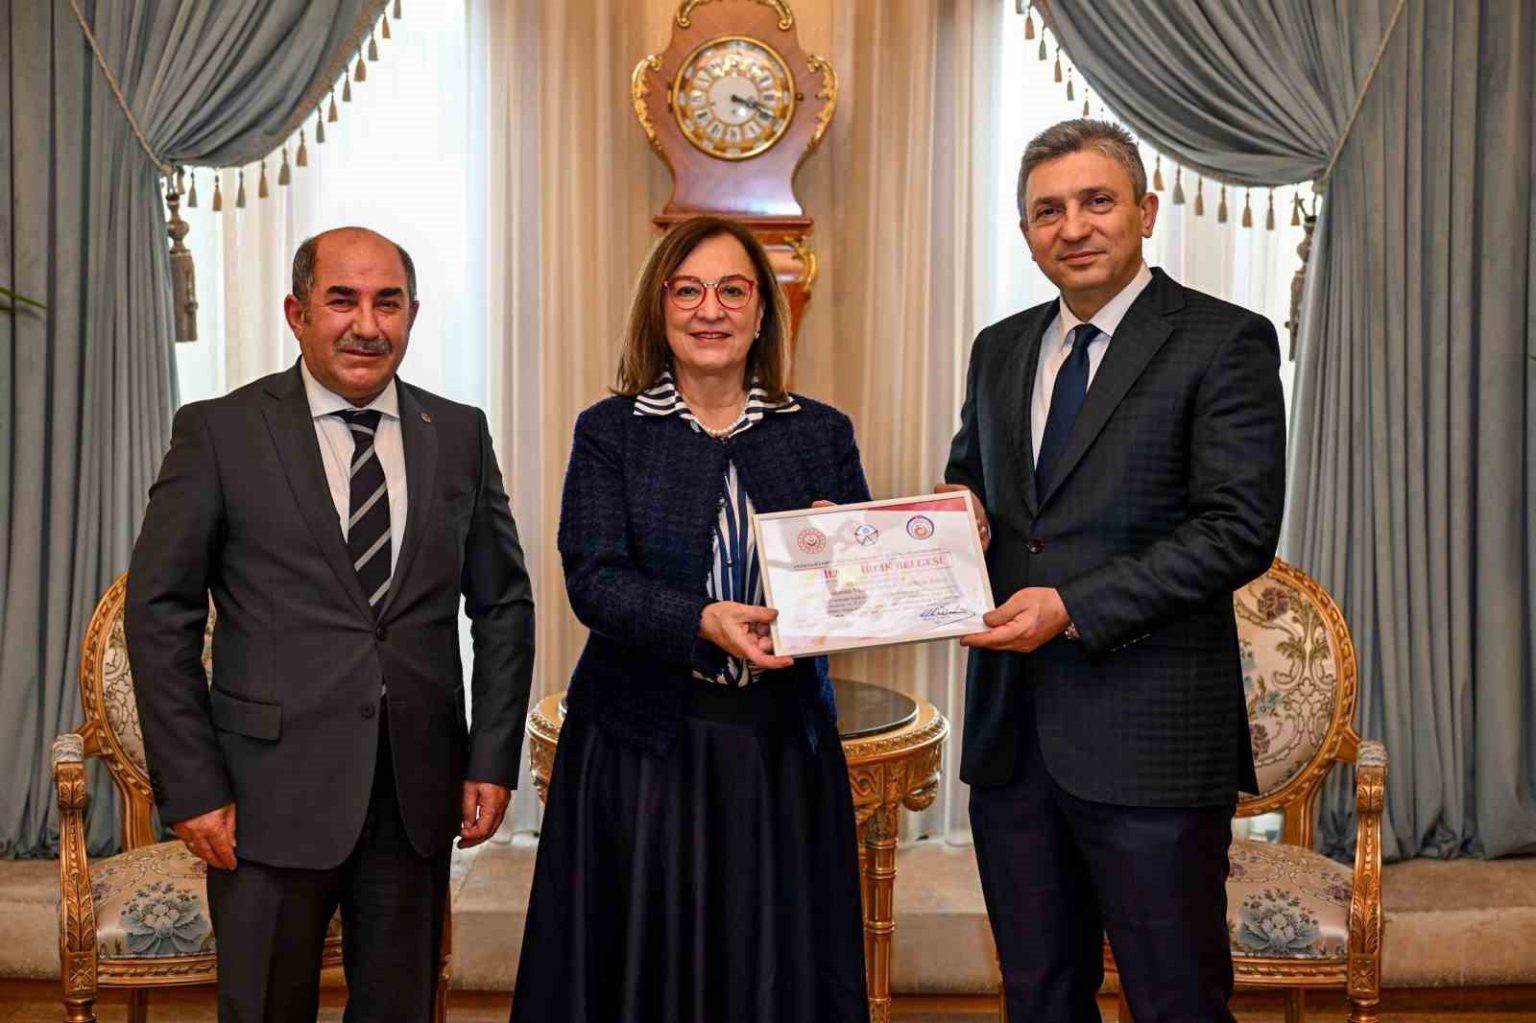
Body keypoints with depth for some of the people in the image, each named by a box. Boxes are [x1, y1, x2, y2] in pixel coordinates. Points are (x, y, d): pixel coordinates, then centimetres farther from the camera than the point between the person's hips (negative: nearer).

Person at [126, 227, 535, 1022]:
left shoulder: (459, 435, 5)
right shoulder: (218, 432, -3)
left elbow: (504, 605, 9)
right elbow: (160, 615, -3)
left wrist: (493, 759, 3)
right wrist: (191, 787, -7)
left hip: (419, 794, 3)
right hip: (272, 795, -2)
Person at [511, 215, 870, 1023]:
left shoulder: (822, 434, 7)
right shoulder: (609, 431, 2)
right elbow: (591, 579, -9)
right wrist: (702, 623, -24)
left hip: (779, 746, 2)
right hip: (642, 745, -1)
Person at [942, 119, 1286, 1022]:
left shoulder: (1226, 342, -5)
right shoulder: (1000, 350, 14)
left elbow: (1239, 530, -13)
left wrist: (1074, 607, -20)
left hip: (1148, 735, -5)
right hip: (1011, 731, 6)